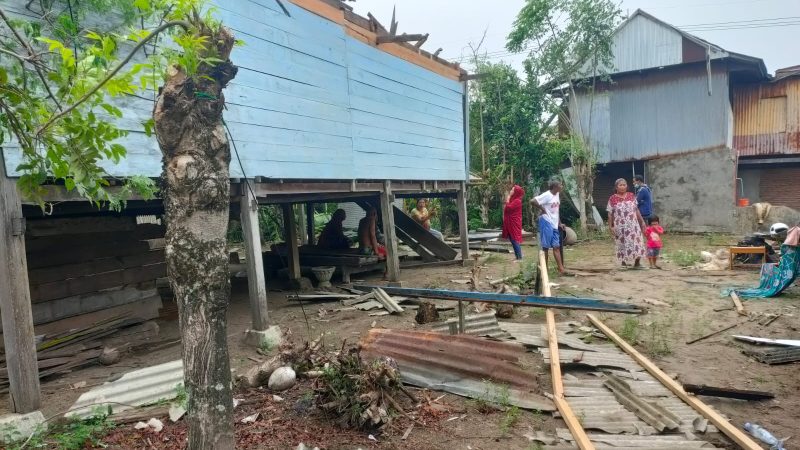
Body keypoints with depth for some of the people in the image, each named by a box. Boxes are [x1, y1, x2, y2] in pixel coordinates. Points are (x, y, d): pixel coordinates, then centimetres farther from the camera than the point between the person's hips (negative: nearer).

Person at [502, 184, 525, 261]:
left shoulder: (517, 201, -14)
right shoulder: (513, 200, 16)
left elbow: (508, 208, -20)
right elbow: (506, 209, 18)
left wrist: (507, 200, -10)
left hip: (514, 224, -10)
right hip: (511, 224, 10)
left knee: (515, 241, -8)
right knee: (513, 241, 11)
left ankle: (519, 258, -5)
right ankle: (517, 257, 16)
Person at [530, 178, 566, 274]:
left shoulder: (557, 195, 12)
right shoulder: (546, 195, -14)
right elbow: (532, 201, -23)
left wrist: (559, 223, 17)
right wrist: (542, 209, -15)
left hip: (554, 224, 8)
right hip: (546, 223, -8)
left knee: (556, 246, 6)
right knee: (545, 247, -1)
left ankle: (561, 269, 7)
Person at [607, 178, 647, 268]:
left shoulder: (631, 196, 8)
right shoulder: (612, 199, -2)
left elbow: (636, 210, 12)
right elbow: (610, 214, -2)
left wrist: (642, 221, 10)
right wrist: (610, 226, -6)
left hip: (633, 225, 3)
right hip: (620, 226, -3)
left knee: (637, 242, 1)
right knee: (622, 244, 3)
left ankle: (637, 263, 15)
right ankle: (624, 264, 13)